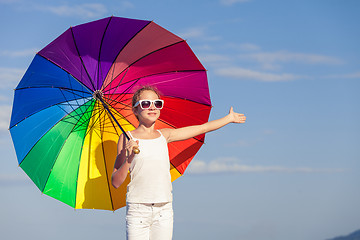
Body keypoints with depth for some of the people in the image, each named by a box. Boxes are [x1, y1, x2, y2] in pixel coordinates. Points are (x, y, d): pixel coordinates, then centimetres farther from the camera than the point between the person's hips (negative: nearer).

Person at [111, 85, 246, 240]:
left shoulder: (165, 135, 13)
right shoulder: (127, 139, 2)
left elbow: (202, 128, 24)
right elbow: (116, 183, -2)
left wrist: (229, 118, 34)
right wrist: (128, 160, -18)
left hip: (164, 210, 3)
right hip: (138, 209, -3)